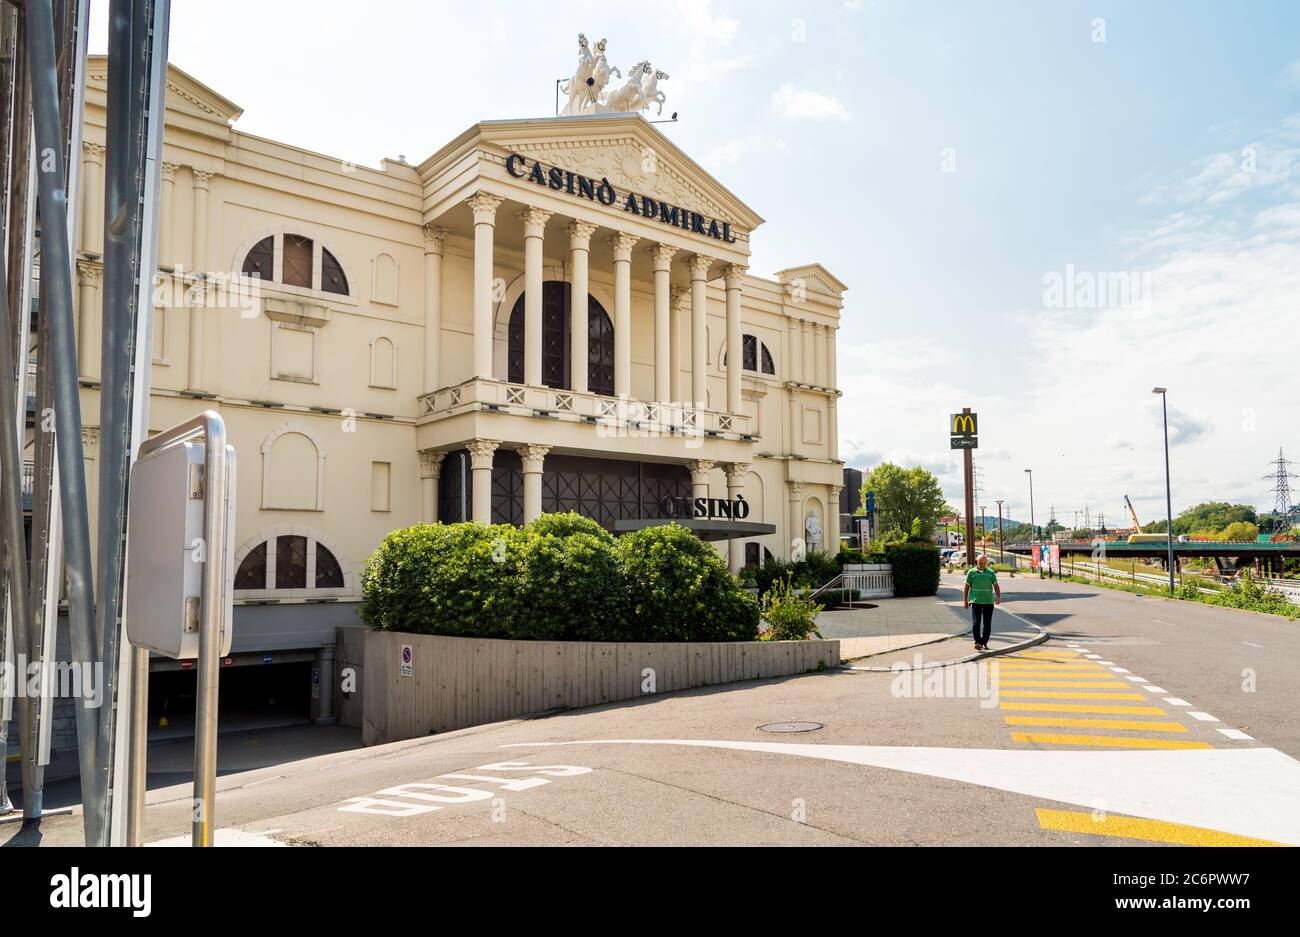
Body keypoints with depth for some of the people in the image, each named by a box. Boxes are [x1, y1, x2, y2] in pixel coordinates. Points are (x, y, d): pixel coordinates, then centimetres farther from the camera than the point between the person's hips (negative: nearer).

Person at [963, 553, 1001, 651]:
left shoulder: (991, 573, 8)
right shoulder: (971, 572, 3)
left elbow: (996, 586, 4)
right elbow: (966, 587, 7)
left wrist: (998, 597, -13)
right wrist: (965, 601, 4)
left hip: (988, 602, 2)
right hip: (976, 602, -2)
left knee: (987, 624, 6)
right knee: (976, 623, -12)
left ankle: (984, 643, 17)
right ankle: (977, 642, -13)